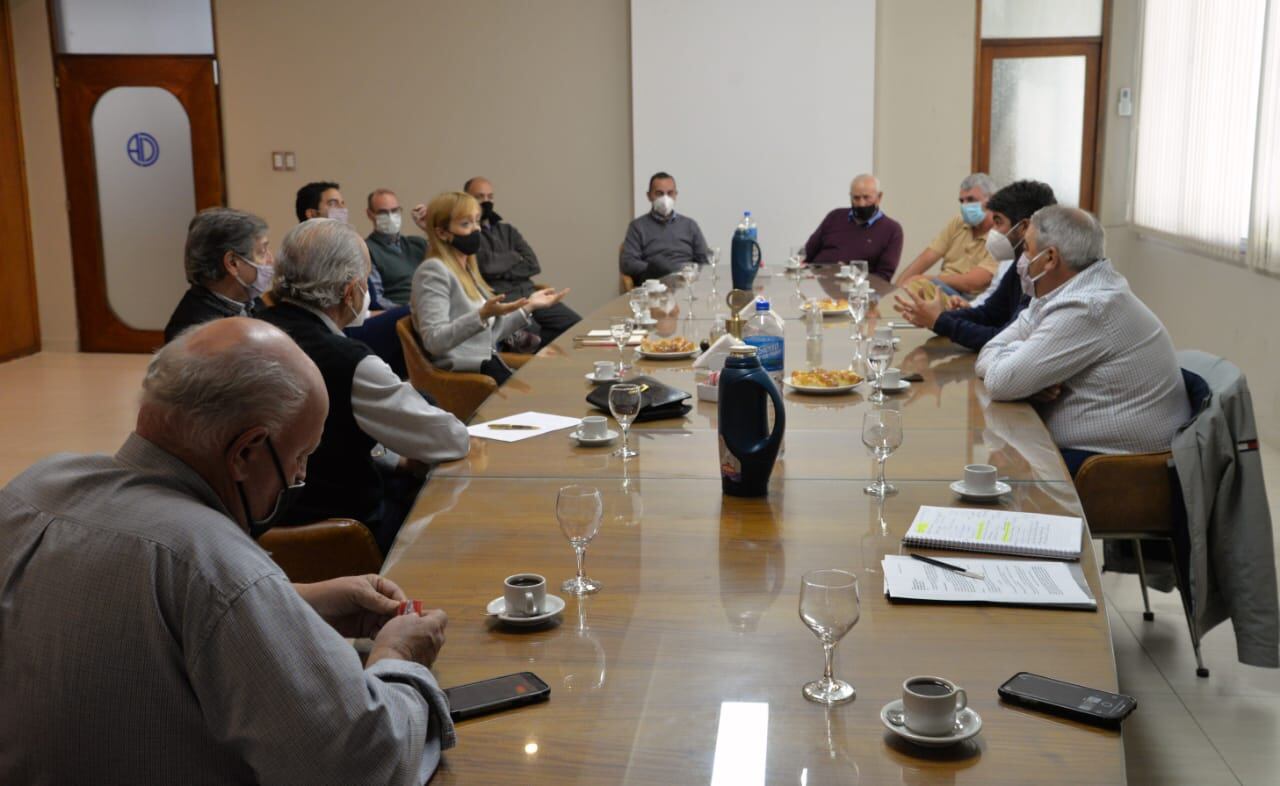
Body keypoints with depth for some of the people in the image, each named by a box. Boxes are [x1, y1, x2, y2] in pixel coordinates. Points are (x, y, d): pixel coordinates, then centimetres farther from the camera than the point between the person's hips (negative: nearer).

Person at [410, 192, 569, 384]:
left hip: (489, 366, 8)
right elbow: (434, 341, -21)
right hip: (464, 375, -8)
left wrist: (528, 307, 14)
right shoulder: (433, 270, -9)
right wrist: (482, 315, -30)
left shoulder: (467, 270, 18)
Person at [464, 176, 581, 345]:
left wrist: (501, 270, -5)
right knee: (534, 334, -36)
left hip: (528, 292, 7)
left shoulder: (507, 230, 23)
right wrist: (514, 257, 6)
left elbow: (533, 265, 10)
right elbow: (486, 264, -13)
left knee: (577, 324, -14)